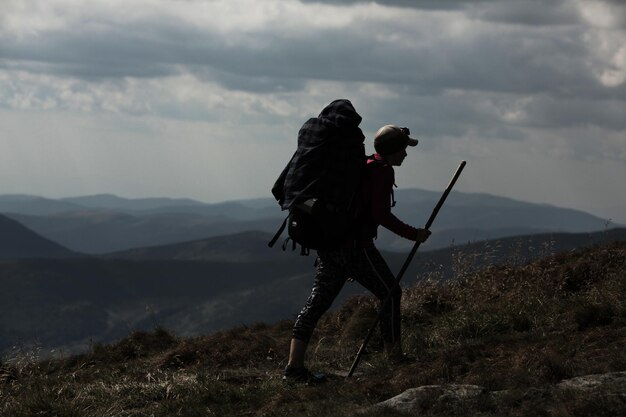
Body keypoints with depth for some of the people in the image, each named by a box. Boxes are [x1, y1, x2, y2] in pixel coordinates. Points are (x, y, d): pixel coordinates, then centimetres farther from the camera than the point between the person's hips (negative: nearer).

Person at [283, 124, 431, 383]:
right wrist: (413, 234, -6)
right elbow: (381, 215, -15)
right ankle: (395, 357, 12)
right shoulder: (383, 171, -7)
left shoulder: (361, 166, 20)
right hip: (354, 246, -8)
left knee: (318, 301, 2)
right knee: (390, 293, 7)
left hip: (330, 244, 8)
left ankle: (294, 366, -4)